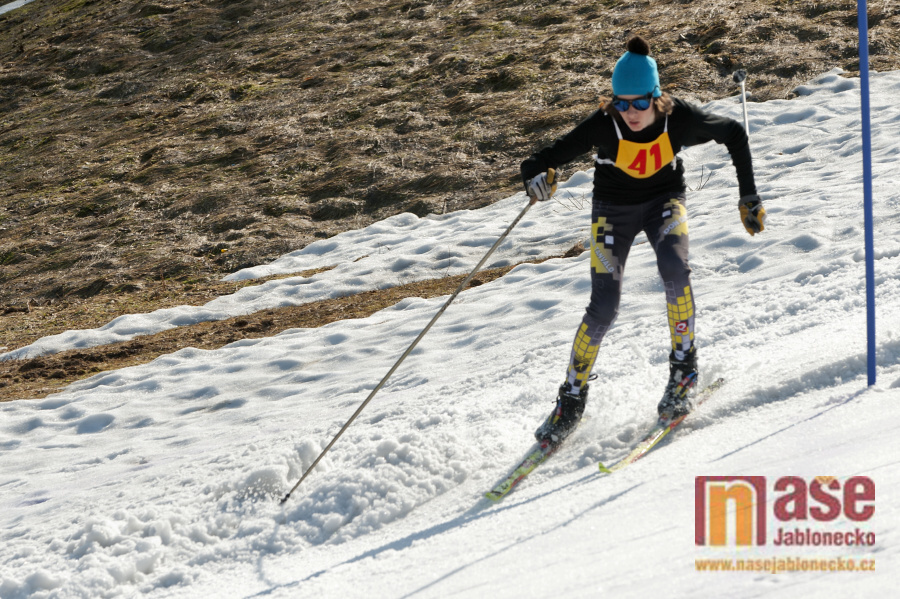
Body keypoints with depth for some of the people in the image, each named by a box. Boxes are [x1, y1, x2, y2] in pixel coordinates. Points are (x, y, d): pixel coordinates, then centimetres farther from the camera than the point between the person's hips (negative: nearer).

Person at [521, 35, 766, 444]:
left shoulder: (679, 119, -26)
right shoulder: (602, 126, -29)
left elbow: (734, 134, -8)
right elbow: (540, 162, -28)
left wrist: (749, 197, -8)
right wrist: (537, 179, -52)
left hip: (664, 200, 1)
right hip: (613, 207, 0)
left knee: (673, 265, -32)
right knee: (603, 310, -12)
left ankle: (683, 366, -13)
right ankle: (571, 400, 8)